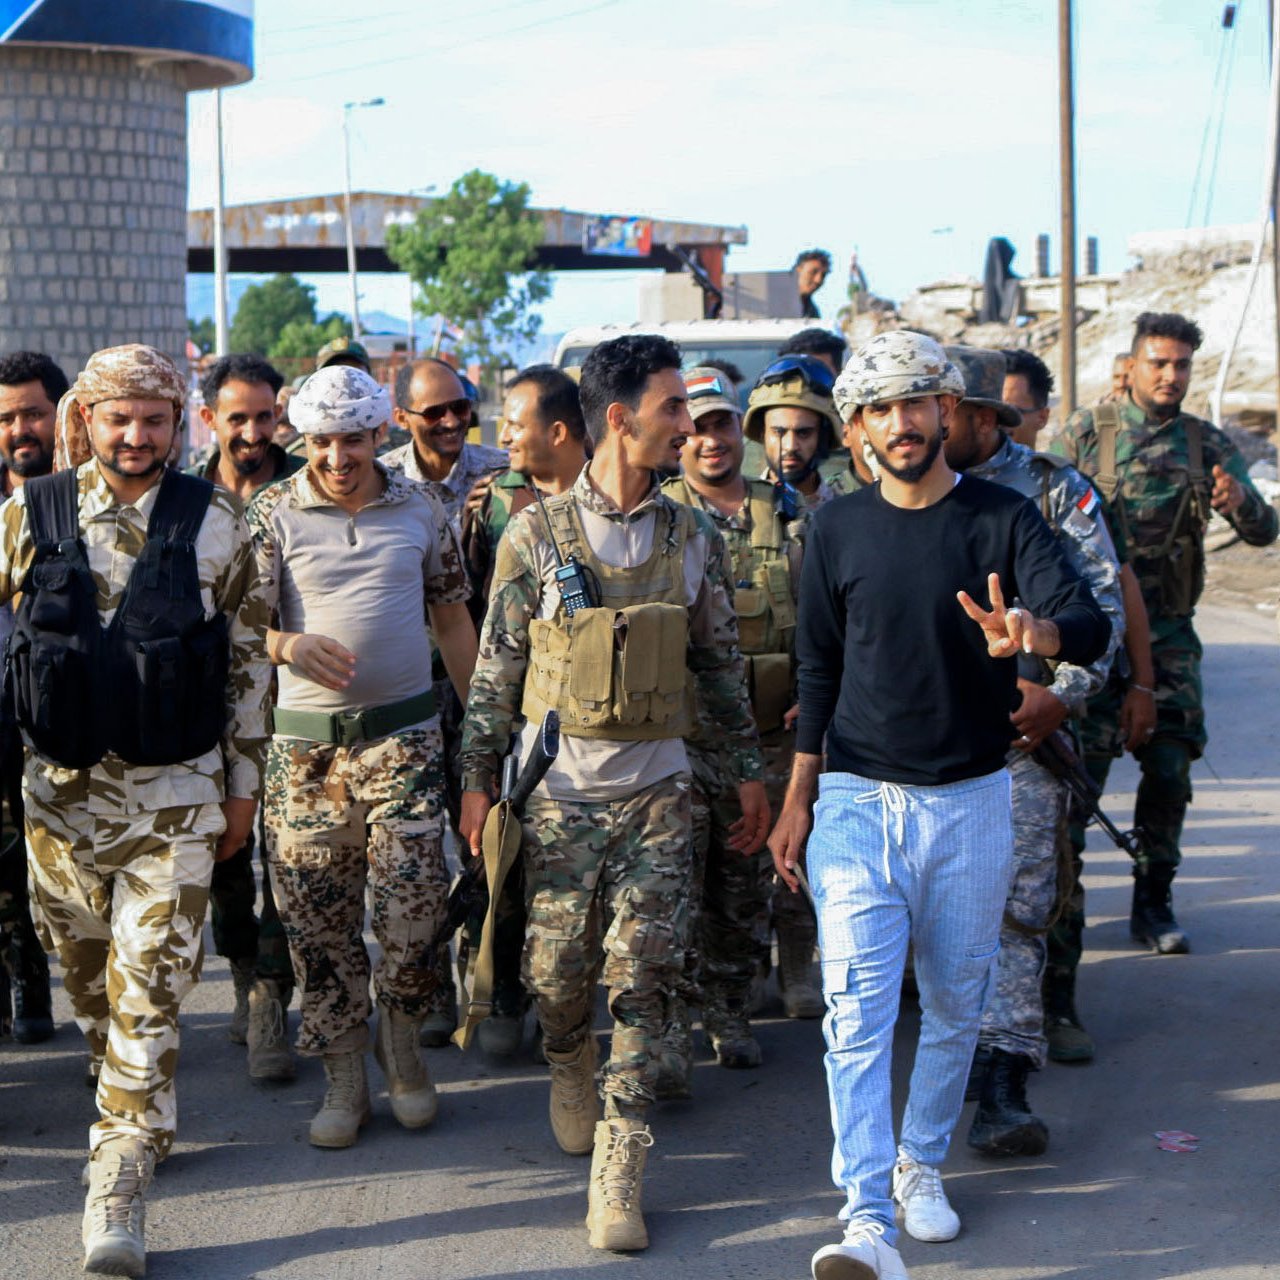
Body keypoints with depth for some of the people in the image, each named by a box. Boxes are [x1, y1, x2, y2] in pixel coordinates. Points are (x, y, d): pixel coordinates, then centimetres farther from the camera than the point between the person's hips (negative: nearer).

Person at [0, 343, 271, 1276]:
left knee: (149, 993, -7)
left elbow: (249, 657, 5)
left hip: (177, 795, -2)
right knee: (87, 979, 14)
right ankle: (136, 1116, 38)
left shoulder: (215, 523, -1)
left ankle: (118, 1196, -3)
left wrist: (243, 782, 5)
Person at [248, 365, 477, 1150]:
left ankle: (401, 1041, 19)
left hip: (405, 732, 0)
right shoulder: (274, 513, 1)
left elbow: (453, 617, 13)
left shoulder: (420, 509, 6)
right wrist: (291, 645, -25)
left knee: (414, 902, -7)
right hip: (307, 738, 0)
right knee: (317, 912, 3)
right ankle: (345, 1080, 15)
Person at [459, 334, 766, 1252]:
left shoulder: (694, 538, 4)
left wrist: (749, 771, 12)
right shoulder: (537, 535, -4)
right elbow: (496, 667, 1)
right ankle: (571, 1066, 39)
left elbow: (721, 662, 12)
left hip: (658, 788, 2)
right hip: (561, 787, -1)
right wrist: (477, 779, -1)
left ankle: (617, 1174, 0)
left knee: (643, 977, -4)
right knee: (556, 970, 4)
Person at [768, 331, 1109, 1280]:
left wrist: (1033, 630, -42)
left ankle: (921, 1164, 34)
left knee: (956, 1005, 12)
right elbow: (819, 669, 10)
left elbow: (1091, 625, -19)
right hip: (857, 801, 0)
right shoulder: (836, 529, 2)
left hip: (971, 802, 0)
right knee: (859, 1011, -11)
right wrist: (797, 797, 10)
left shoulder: (1004, 520, -4)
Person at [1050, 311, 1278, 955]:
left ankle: (1153, 903, 16)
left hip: (1169, 633, 3)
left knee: (1170, 766, 2)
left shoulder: (1206, 444, 6)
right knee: (1082, 762, -9)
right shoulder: (1084, 432, 0)